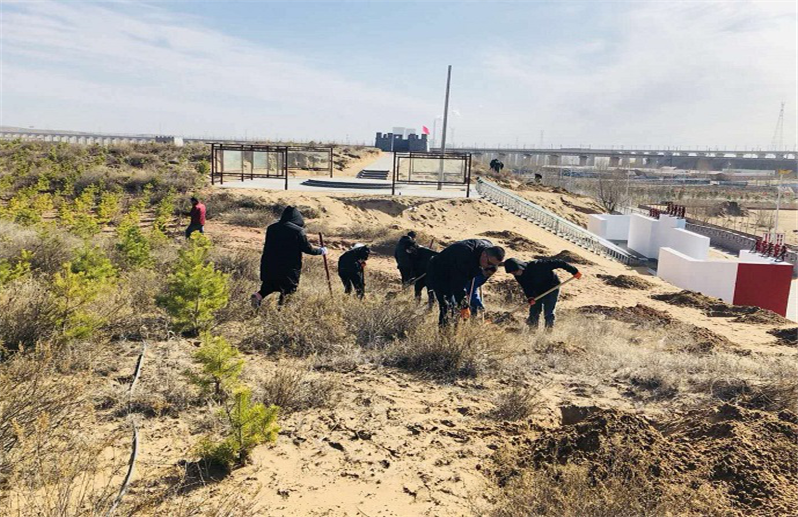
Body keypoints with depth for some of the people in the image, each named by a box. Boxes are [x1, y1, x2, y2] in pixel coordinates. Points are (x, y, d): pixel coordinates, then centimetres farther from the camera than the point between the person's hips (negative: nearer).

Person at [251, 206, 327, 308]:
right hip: (290, 268, -4)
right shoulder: (298, 231, -12)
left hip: (271, 266, 4)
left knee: (270, 285, 20)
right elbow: (307, 249, -7)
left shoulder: (271, 228, 2)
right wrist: (321, 251, 9)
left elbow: (267, 247, 10)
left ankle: (259, 295, -5)